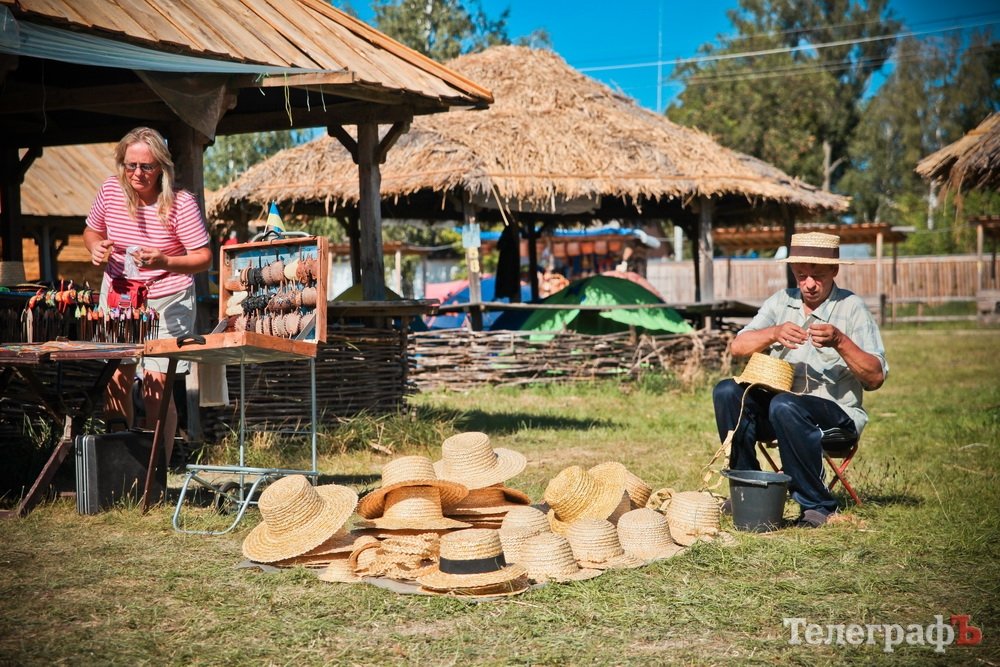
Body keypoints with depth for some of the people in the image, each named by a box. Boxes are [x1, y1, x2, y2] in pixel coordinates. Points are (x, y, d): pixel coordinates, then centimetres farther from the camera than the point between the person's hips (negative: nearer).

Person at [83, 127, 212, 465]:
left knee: (156, 383, -10)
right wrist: (96, 247, -10)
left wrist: (164, 262, -31)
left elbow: (204, 258, -14)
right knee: (115, 379, 4)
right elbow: (92, 230, 14)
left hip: (166, 300, -4)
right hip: (117, 294, 4)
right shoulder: (111, 190, -4)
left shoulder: (181, 203, -16)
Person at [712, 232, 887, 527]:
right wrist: (774, 333, -21)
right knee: (727, 391, -20)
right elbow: (737, 347, -3)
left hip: (837, 414, -5)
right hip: (776, 405, 5)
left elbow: (875, 378, -10)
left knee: (785, 406, -35)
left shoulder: (851, 308, -3)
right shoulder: (781, 302, 9)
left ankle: (818, 505, -21)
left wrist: (840, 342, -24)